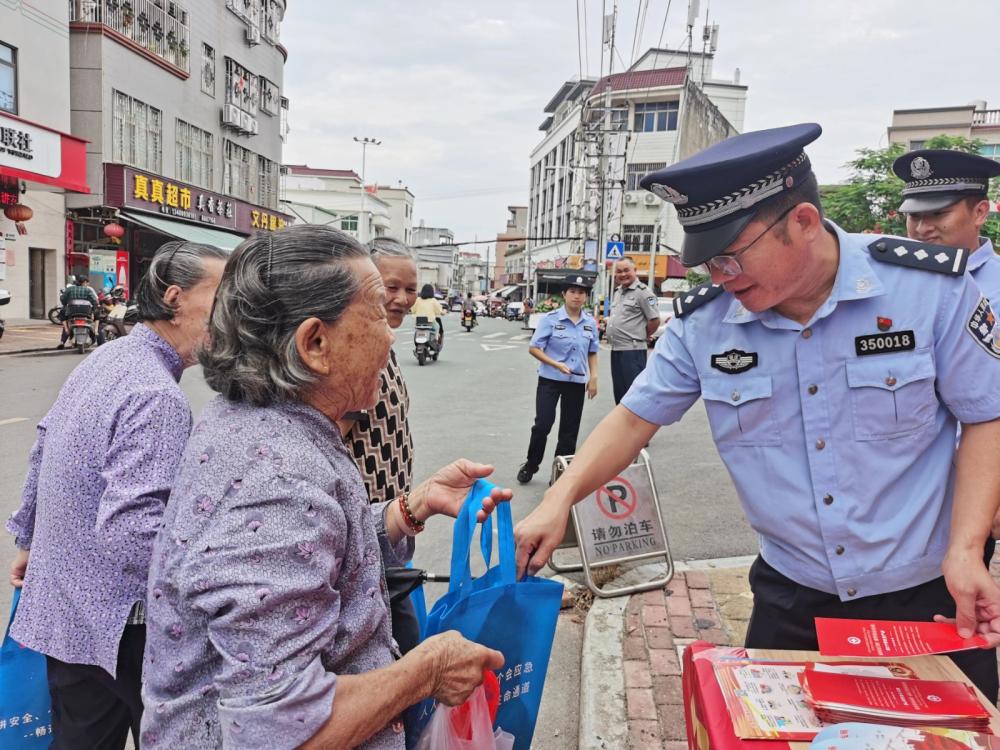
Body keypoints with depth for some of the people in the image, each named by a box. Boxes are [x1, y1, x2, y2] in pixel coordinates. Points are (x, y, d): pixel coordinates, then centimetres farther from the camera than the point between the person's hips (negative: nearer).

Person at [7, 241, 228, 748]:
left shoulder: (104, 360, 4)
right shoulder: (157, 396, -27)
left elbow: (42, 451, 16)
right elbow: (130, 529, -33)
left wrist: (29, 539, 27)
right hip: (119, 623, -9)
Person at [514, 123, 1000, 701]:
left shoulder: (932, 286, -15)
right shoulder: (702, 321, -10)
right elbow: (636, 417, -3)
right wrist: (560, 500, -14)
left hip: (931, 593, -1)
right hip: (792, 597, 2)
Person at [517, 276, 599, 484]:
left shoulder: (590, 323, 2)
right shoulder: (551, 319, -10)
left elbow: (592, 353, 12)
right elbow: (533, 348, -9)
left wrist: (593, 377, 1)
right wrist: (556, 364, -20)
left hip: (577, 382, 4)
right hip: (550, 380, -4)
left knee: (570, 430, 8)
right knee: (543, 424, -7)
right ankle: (531, 465, 15)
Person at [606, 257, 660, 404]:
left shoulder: (642, 292, -10)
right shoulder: (616, 293, 16)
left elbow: (655, 320, -13)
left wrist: (643, 336, -1)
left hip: (632, 351, -9)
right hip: (615, 350, 9)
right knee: (619, 392, 16)